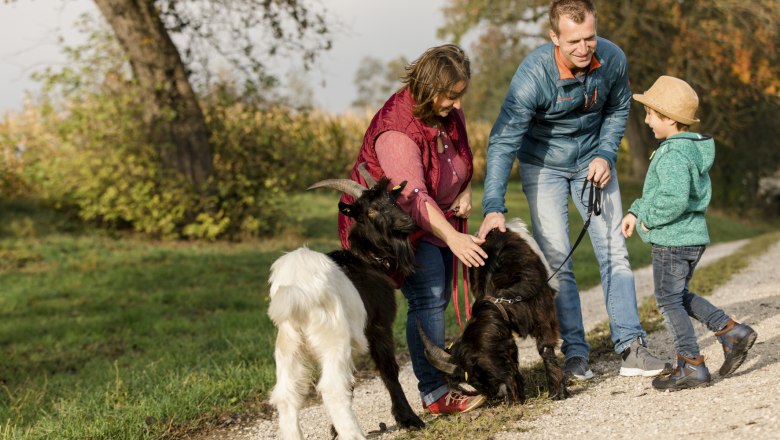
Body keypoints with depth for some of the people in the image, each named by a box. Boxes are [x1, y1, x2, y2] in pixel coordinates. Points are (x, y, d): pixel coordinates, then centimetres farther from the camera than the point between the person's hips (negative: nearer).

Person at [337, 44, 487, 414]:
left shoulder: (449, 112, -2)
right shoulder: (396, 130, -30)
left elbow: (462, 154, 19)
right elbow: (413, 196, -39)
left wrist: (466, 191, 0)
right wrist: (452, 237, -48)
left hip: (436, 218, 9)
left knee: (436, 299, 8)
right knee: (428, 298, -19)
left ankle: (441, 376, 16)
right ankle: (434, 394, -19)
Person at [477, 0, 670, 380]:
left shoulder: (613, 59, -19)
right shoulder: (533, 74, -31)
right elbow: (503, 142, -32)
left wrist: (606, 155, -12)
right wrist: (493, 207, -41)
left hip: (592, 160, 3)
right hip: (544, 166, -3)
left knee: (614, 251, -2)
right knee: (556, 259, -7)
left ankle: (631, 348, -1)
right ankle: (575, 353, 0)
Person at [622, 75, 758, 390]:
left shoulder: (673, 154, -21)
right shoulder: (691, 148, 11)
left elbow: (675, 197, -35)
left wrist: (649, 219, -20)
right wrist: (635, 211, 16)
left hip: (672, 240, -10)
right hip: (694, 237, 10)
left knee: (669, 301, 1)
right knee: (680, 297, 22)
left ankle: (691, 366, 4)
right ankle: (732, 332, 16)